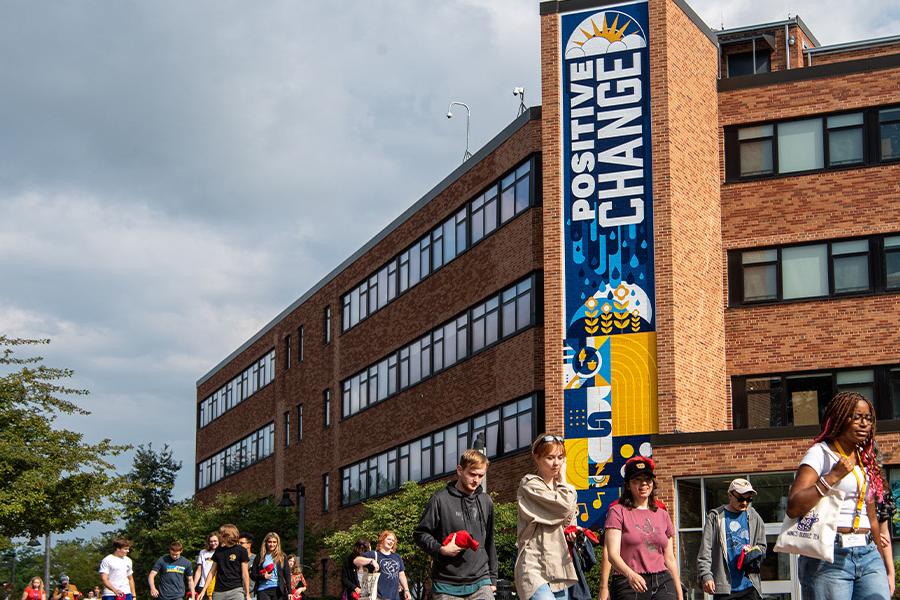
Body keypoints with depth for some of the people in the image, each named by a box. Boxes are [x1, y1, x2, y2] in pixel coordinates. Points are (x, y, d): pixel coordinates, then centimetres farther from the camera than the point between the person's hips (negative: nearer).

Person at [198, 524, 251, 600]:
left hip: (235, 591, -5)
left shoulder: (241, 550, -2)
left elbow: (245, 574, -3)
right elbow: (212, 572, 15)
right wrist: (203, 591, 10)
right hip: (219, 592, 5)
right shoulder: (219, 551, 12)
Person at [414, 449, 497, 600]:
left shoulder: (486, 502, 12)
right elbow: (420, 534, 1)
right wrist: (441, 549, -16)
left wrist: (492, 578, 18)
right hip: (447, 586, -3)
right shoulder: (441, 500, -3)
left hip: (480, 583, 3)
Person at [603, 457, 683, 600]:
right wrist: (630, 574, -28)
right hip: (629, 584, -3)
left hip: (662, 583, 3)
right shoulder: (618, 512, 3)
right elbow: (613, 554, -9)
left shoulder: (662, 514, 17)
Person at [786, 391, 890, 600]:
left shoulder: (865, 459, 18)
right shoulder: (820, 453, -3)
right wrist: (833, 476, -17)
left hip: (868, 556, 6)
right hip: (829, 558, -6)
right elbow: (793, 507, -15)